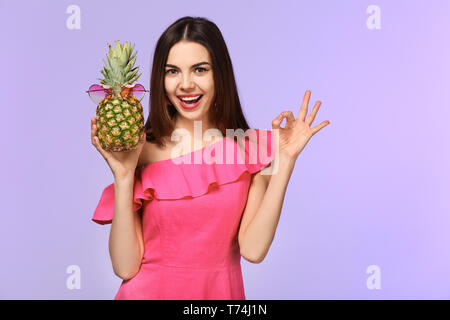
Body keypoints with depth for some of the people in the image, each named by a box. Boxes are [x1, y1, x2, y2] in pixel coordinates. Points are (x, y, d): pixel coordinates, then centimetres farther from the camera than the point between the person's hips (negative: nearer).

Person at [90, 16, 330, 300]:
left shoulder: (252, 148, -7)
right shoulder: (142, 152, -11)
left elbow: (253, 249, -17)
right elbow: (126, 267, -13)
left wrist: (285, 159, -18)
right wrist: (124, 176, -21)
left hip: (220, 292, 2)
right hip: (150, 291, -1)